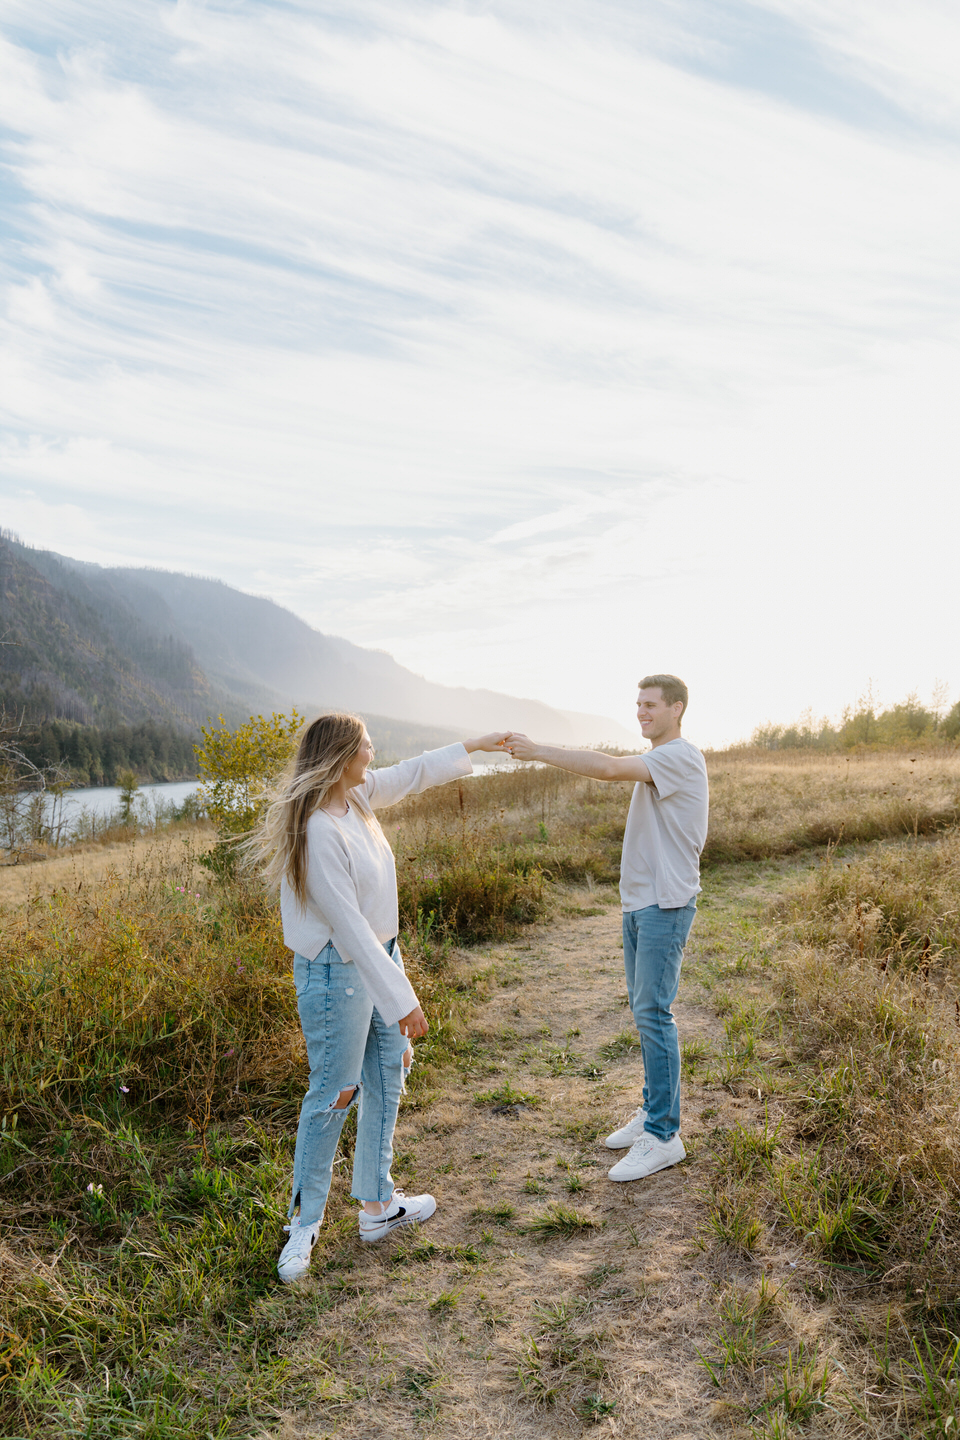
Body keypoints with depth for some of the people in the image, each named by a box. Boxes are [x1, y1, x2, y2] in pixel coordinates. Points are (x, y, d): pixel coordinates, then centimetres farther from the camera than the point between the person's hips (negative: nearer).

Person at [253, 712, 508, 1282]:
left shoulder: (359, 794, -2)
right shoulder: (318, 831, -28)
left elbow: (412, 774, 17)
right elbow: (348, 926, -28)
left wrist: (473, 746, 24)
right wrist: (401, 998, -25)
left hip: (380, 953, 9)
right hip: (337, 971, -9)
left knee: (387, 1076, 16)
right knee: (334, 1092, 3)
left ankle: (378, 1204, 31)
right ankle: (306, 1223, 23)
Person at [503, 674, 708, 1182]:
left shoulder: (681, 757, -15)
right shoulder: (657, 760, 15)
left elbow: (610, 768, -28)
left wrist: (538, 751, -26)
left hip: (665, 903, -9)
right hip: (639, 899, 9)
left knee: (653, 1012, -6)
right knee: (643, 1007, 15)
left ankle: (664, 1135, 3)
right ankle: (655, 1109, 28)